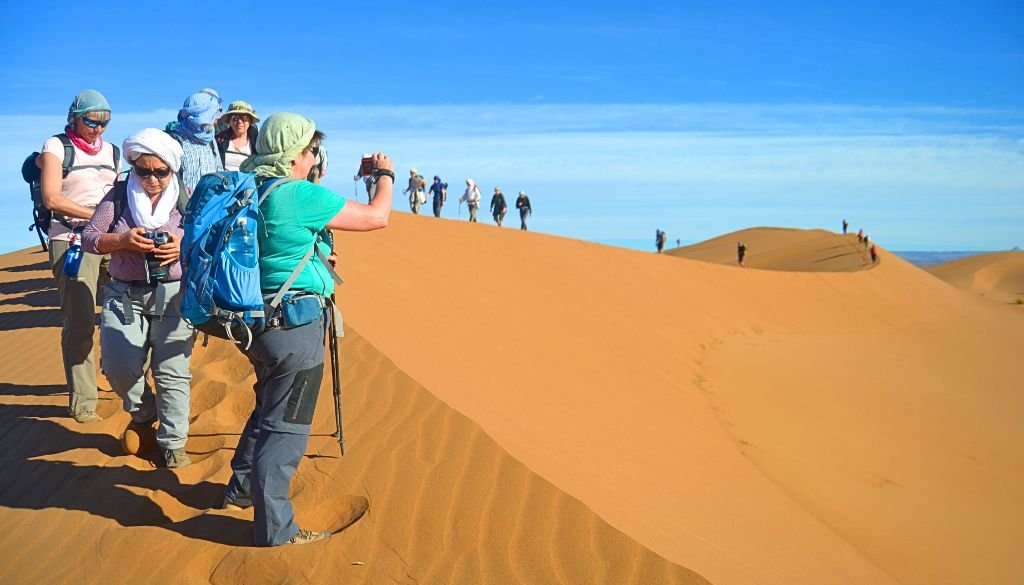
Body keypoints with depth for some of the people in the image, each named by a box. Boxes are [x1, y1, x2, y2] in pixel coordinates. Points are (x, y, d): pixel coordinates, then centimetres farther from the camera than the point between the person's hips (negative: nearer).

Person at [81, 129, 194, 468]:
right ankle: (143, 413, 24)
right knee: (119, 367, -8)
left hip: (173, 294, -1)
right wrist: (123, 240, -17)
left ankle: (173, 442, 15)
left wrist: (184, 248, -20)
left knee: (172, 372, 0)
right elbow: (89, 239, 2)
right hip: (125, 294, 1)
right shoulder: (118, 196, 3)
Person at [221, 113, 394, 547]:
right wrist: (385, 175, 4)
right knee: (286, 426, 0)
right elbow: (377, 217, -12)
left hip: (260, 318, 9)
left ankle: (241, 488, 42)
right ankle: (275, 529, 9)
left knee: (269, 409, 27)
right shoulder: (302, 195, -18)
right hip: (296, 324, -9)